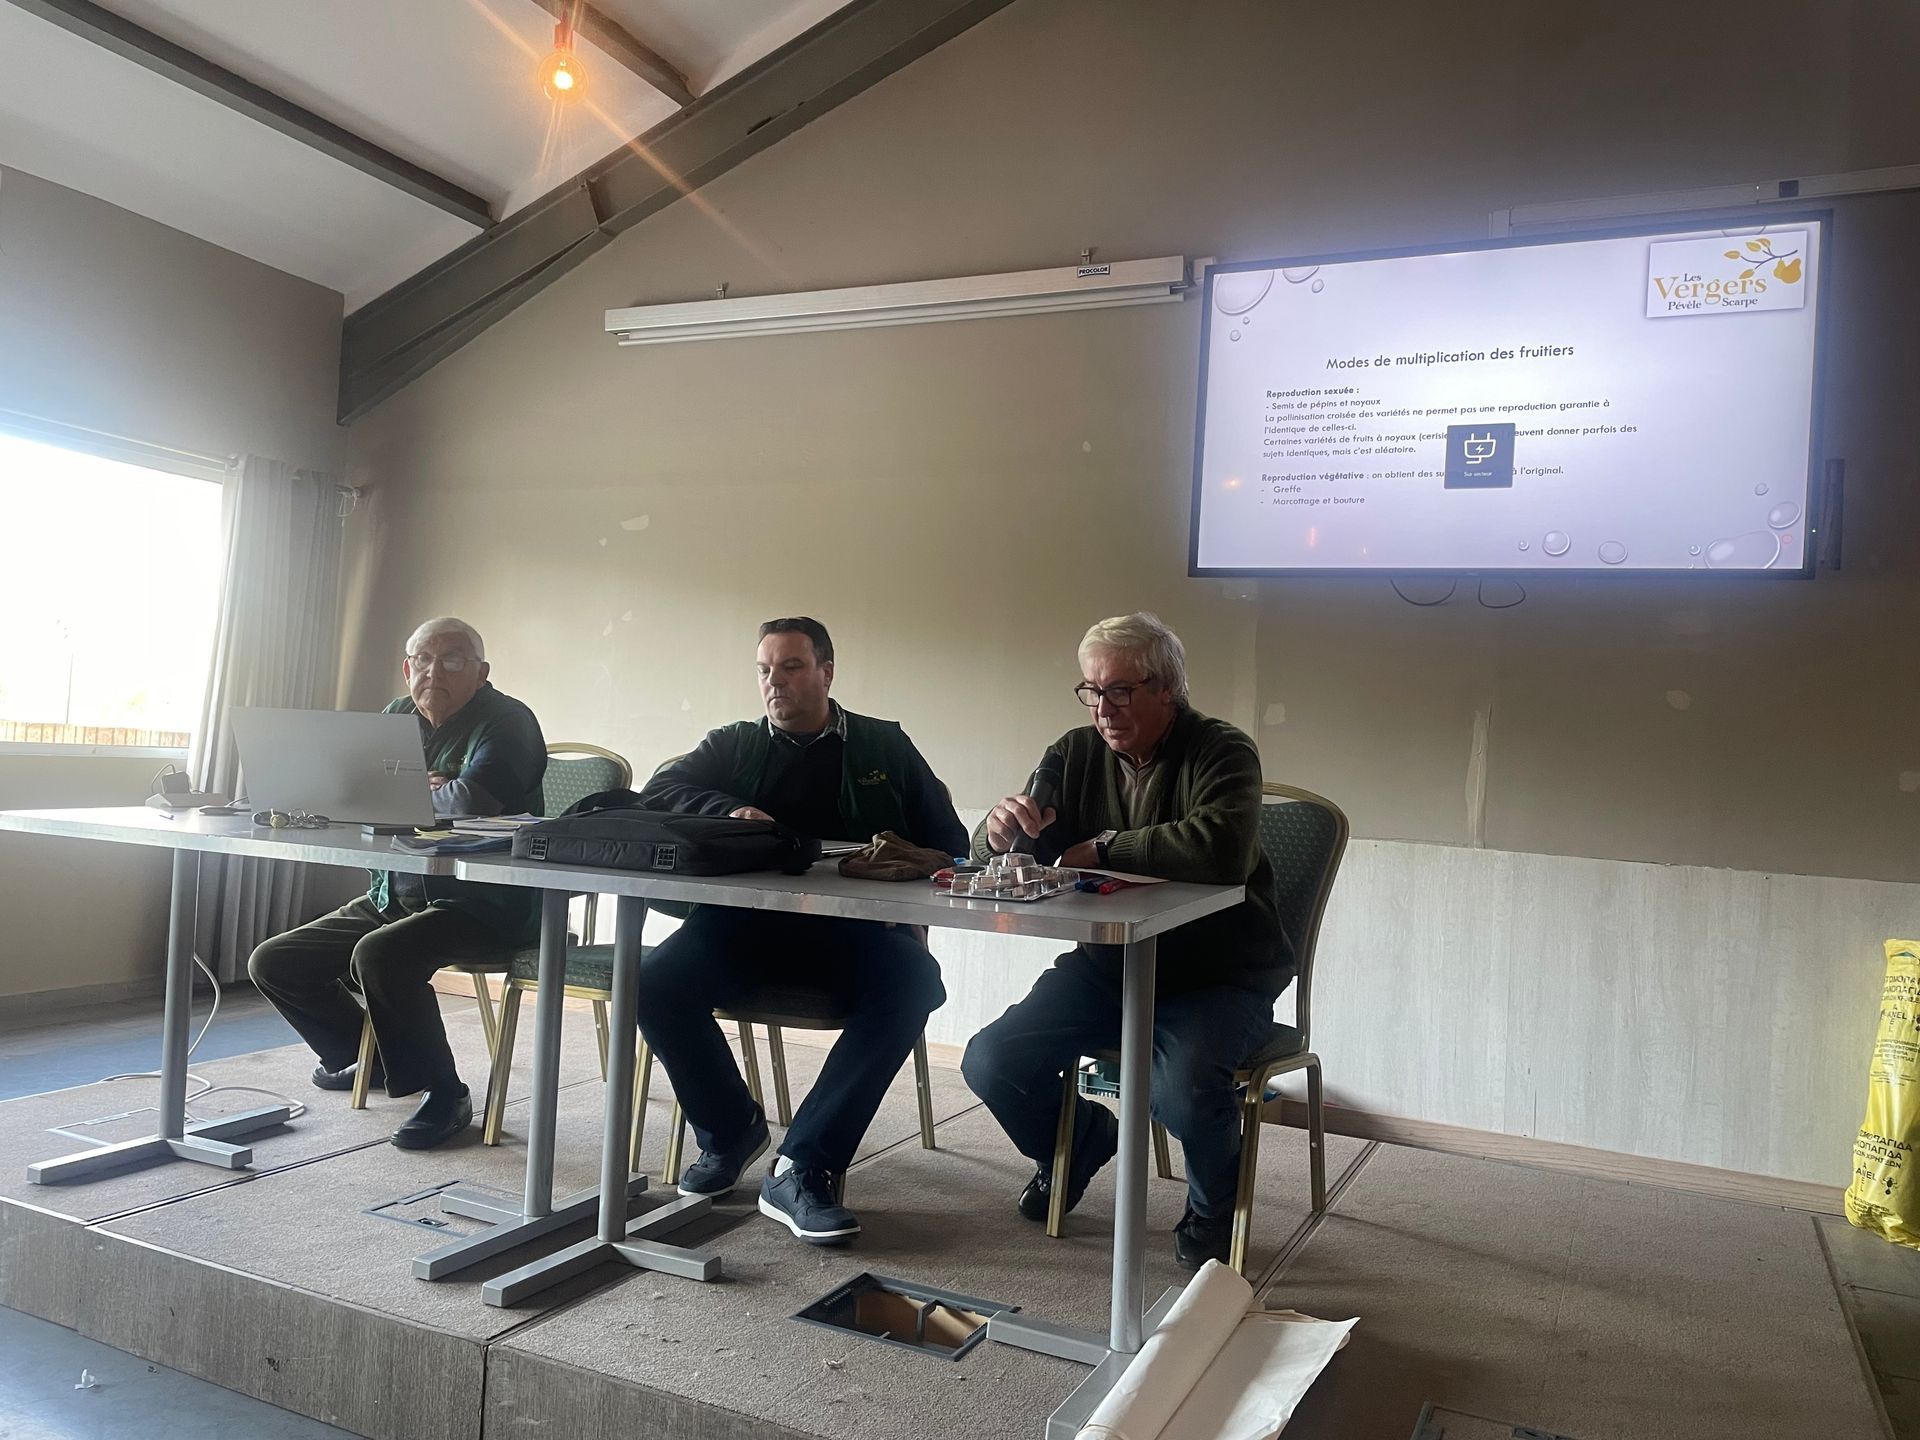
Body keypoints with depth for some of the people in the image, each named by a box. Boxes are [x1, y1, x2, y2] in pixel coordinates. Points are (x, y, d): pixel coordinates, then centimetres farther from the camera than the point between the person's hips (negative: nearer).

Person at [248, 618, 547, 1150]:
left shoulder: (507, 722, -12)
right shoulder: (399, 716, 12)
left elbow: (472, 798, -31)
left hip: (482, 905, -8)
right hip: (393, 897, 9)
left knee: (379, 954, -34)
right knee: (272, 963, 6)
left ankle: (443, 1095, -14)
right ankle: (365, 1055, 29)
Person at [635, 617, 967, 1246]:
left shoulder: (885, 747, 17)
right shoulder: (734, 745, 20)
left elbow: (949, 840, 13)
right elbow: (658, 792, 5)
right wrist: (729, 810, -15)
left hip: (852, 931, -1)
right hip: (745, 923, 1)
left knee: (913, 981, -32)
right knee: (655, 982, -26)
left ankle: (802, 1168, -26)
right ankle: (730, 1129, 2)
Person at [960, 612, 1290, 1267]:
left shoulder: (1221, 751, -13)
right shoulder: (1076, 753, 2)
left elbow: (1221, 849, -35)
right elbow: (991, 859, 1)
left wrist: (1104, 847, -21)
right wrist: (1000, 831, -25)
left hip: (1219, 974, -5)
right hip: (1107, 962, 5)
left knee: (1184, 1084, -33)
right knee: (989, 1063, -11)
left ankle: (1214, 1207, 5)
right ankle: (1084, 1139, 24)